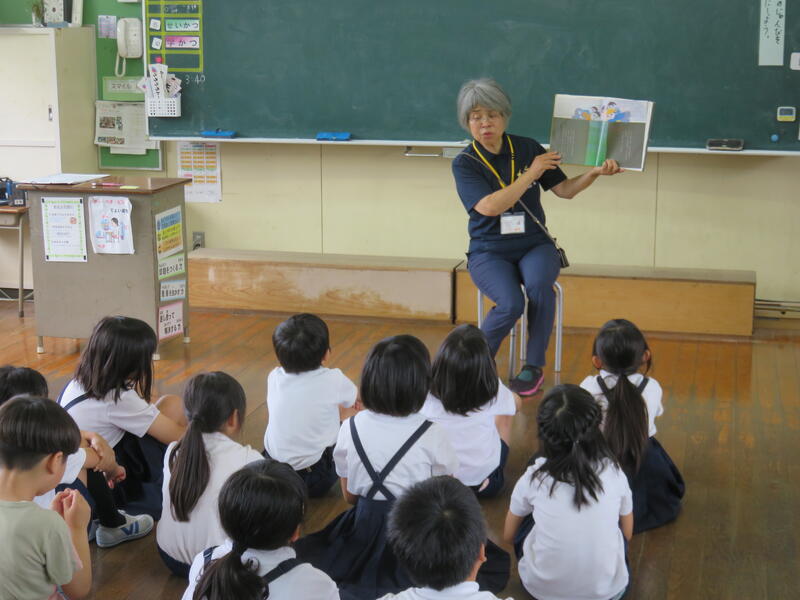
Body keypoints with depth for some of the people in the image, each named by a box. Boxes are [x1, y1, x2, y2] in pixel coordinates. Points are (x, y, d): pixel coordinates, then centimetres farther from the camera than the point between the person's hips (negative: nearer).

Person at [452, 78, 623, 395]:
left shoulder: (527, 148, 3)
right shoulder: (464, 163, -6)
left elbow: (564, 189, 7)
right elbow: (489, 206, -21)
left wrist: (594, 173, -11)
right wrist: (532, 173, -20)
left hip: (534, 245, 2)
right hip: (489, 252, -2)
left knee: (539, 286, -33)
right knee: (511, 303, -31)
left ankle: (534, 366, -15)